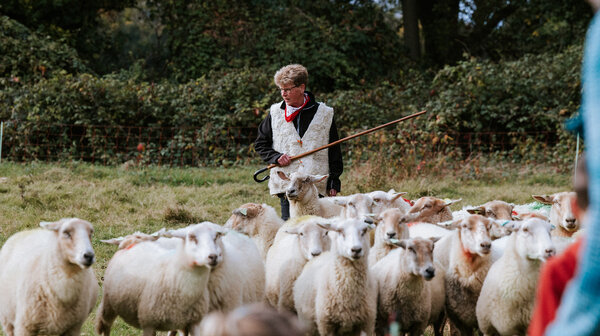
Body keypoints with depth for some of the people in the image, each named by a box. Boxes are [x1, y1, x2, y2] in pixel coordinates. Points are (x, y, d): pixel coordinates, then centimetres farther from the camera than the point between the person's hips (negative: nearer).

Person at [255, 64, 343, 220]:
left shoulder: (324, 114, 5)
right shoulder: (275, 113, 8)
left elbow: (334, 152, 9)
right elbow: (260, 144, 17)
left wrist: (334, 183, 5)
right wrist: (276, 157, -2)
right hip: (286, 183, 1)